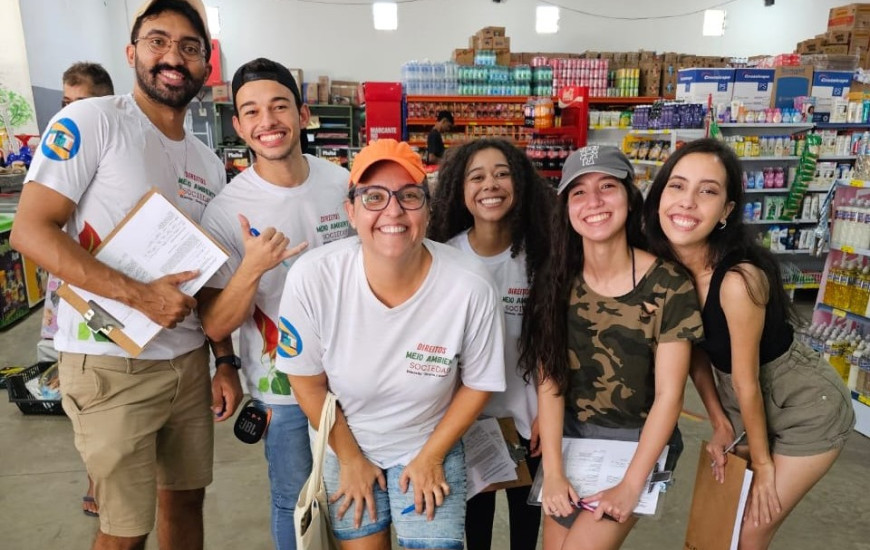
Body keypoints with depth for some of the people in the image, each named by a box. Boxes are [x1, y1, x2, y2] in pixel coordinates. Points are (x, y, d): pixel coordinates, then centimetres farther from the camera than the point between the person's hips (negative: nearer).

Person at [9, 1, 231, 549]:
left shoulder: (210, 165, 9)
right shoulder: (91, 121, -8)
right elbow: (31, 230, -14)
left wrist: (225, 363, 8)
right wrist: (139, 295, -23)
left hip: (190, 360, 6)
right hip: (111, 362, -5)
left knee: (187, 499, 18)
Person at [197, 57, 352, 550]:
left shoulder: (343, 183, -6)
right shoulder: (227, 210, -15)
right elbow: (215, 327, -16)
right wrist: (251, 269, -31)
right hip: (283, 385, -2)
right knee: (294, 501, 16)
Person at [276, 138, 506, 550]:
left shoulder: (470, 286, -25)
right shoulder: (311, 278, -24)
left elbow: (478, 383, -9)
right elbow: (308, 380, -9)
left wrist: (430, 457, -4)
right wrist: (350, 458, -2)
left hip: (431, 445, 0)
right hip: (345, 445, 1)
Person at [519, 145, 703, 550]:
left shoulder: (667, 285, -17)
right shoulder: (557, 279, -8)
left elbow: (668, 395, -15)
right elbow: (549, 379, -8)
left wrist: (630, 486, -15)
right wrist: (553, 471, -12)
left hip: (636, 441, -3)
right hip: (569, 434, 3)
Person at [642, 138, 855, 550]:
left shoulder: (738, 279, -34)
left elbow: (747, 382, -23)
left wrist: (762, 462, -10)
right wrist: (720, 424, 2)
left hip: (805, 409, -6)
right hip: (744, 402, 6)